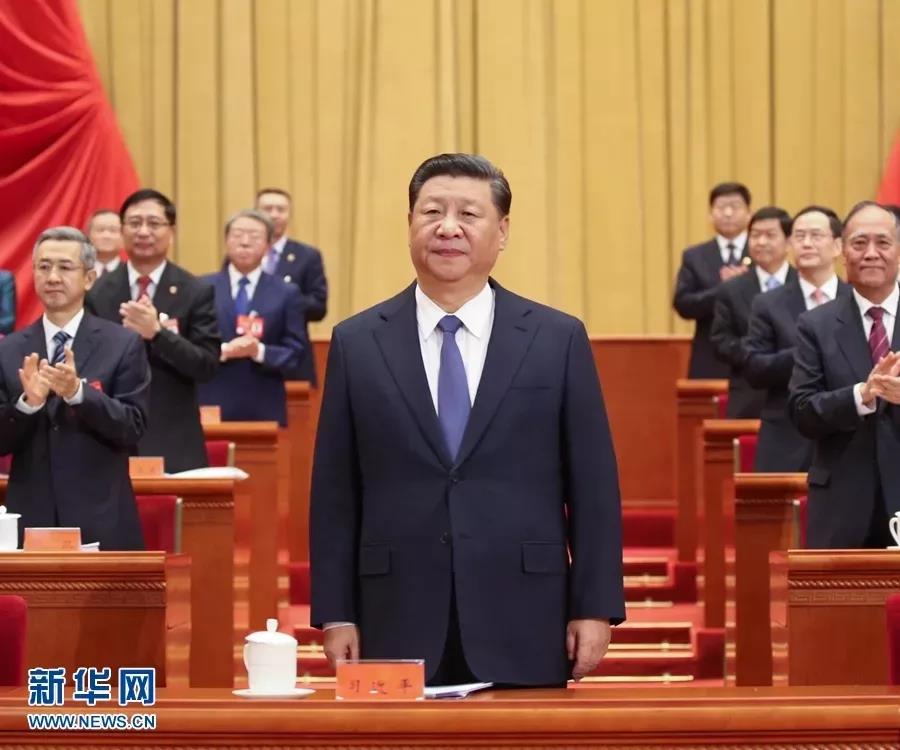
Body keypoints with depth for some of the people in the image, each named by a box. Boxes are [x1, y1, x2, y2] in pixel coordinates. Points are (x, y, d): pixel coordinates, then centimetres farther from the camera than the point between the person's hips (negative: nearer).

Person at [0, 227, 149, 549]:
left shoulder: (124, 344, 1)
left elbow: (133, 428, -5)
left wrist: (78, 392, -19)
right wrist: (27, 402, -16)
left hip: (101, 522, -2)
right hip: (30, 517, 2)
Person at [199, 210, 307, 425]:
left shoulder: (286, 293, 9)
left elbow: (296, 351, 4)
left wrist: (260, 351, -15)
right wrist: (223, 351, -15)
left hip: (264, 411, 1)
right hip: (212, 406, 0)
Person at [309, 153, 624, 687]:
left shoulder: (559, 339, 4)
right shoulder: (357, 342, 6)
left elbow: (593, 486, 3)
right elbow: (335, 492, 5)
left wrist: (595, 608, -2)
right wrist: (336, 615, 0)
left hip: (521, 627, 0)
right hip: (399, 626, 0)